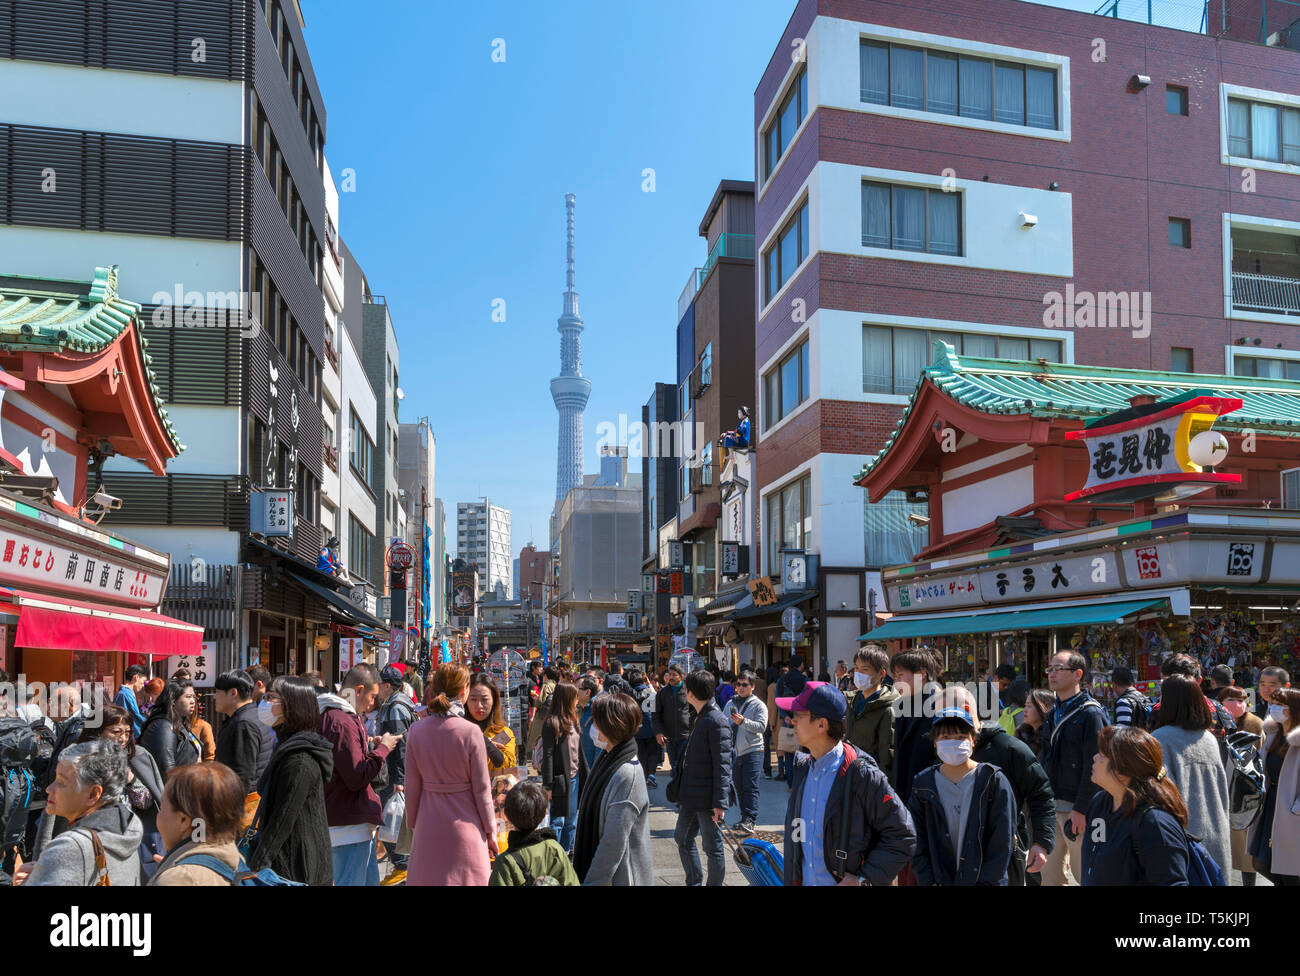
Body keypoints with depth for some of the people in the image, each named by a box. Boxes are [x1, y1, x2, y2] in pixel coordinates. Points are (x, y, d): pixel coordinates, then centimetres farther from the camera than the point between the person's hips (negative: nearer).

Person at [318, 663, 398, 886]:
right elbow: (356, 777, -21)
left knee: (369, 880, 18)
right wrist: (382, 748, -11)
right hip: (349, 825, -11)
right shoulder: (343, 723, -20)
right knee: (352, 882, -4)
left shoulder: (328, 716, 13)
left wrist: (368, 745, 10)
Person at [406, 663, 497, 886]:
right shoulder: (471, 732, -14)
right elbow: (481, 789, -8)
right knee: (465, 878, 7)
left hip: (428, 827, 3)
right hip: (464, 824, -3)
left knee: (427, 878, 13)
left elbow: (412, 787, 2)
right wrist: (490, 831, 3)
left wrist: (413, 825, 14)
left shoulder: (417, 730, -5)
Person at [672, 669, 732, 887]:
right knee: (683, 838, 19)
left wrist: (720, 802, -22)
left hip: (707, 798, -10)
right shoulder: (699, 718, 10)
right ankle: (693, 883, 33)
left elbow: (722, 765, -21)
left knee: (712, 847, 3)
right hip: (690, 795, 10)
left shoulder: (717, 722, -19)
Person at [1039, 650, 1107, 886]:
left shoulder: (1090, 714, -11)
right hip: (1052, 805, 7)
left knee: (1084, 875, 0)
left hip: (1077, 808, -7)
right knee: (1050, 875, 11)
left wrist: (1081, 809, -18)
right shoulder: (1052, 715, 13)